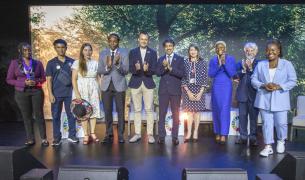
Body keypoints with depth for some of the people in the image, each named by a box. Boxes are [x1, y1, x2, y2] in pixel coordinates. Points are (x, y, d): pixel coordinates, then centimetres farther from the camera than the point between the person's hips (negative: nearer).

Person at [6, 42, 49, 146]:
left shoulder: (38, 63, 4)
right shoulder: (14, 63, 2)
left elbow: (43, 78, 8)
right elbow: (9, 79, 2)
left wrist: (36, 81, -13)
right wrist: (24, 82, -13)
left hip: (37, 92, 0)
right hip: (22, 93, 0)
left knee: (39, 115, 0)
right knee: (27, 116, 6)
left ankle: (43, 138, 8)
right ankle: (30, 139, 16)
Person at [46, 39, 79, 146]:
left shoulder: (71, 62, 5)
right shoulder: (51, 63, 2)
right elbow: (49, 79, 1)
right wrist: (50, 94, -6)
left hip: (70, 93, 1)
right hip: (56, 94, -1)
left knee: (72, 115, 6)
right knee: (56, 116, 5)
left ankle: (72, 135, 20)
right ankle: (56, 138, 16)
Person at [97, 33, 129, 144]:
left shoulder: (124, 53, -1)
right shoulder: (103, 54, 7)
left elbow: (126, 71, -9)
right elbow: (99, 71, -1)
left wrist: (117, 64, -27)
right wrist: (107, 67, -21)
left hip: (119, 85, -2)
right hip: (106, 85, 2)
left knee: (120, 111, 3)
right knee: (107, 111, 6)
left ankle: (121, 135, 12)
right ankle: (109, 135, 16)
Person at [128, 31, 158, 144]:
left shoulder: (153, 52, 5)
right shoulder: (132, 52, 6)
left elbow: (154, 70, -2)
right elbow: (130, 69, -2)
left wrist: (147, 70, -23)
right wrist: (136, 68, -24)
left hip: (148, 83, -1)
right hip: (135, 83, 1)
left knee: (149, 109, 0)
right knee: (137, 110, 7)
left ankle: (150, 134, 8)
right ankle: (137, 133, 16)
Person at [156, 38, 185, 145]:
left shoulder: (179, 59, 4)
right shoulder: (161, 59, 11)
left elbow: (182, 74, -8)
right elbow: (158, 73, -1)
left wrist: (170, 68, -18)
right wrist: (164, 67, -18)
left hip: (175, 90, -2)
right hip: (163, 90, 2)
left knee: (175, 114, 4)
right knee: (162, 114, 2)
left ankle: (175, 137, 12)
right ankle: (161, 137, 11)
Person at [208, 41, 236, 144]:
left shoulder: (231, 59, 2)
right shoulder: (213, 60, 6)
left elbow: (232, 74, -7)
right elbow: (211, 74, -3)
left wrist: (225, 63, -16)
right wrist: (218, 64, -15)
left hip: (227, 87, -2)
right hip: (216, 87, 2)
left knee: (225, 109, -9)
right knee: (216, 110, 4)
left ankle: (223, 135, -8)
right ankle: (217, 133, 14)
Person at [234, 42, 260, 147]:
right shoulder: (240, 63, 11)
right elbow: (235, 76, 0)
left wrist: (251, 68, -17)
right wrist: (243, 69, -14)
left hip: (254, 94, -2)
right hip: (242, 93, 2)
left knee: (253, 116, 1)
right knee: (242, 115, 6)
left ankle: (253, 137, 11)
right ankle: (243, 136, 15)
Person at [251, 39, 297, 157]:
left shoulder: (287, 64, -1)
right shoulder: (260, 65, 5)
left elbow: (293, 81, -2)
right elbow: (254, 79, 5)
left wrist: (279, 86, -17)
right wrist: (263, 85, -14)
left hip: (280, 100, -1)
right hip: (264, 99, 2)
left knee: (281, 123, 5)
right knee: (266, 123, 4)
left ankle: (281, 141, 34)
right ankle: (268, 146, 13)